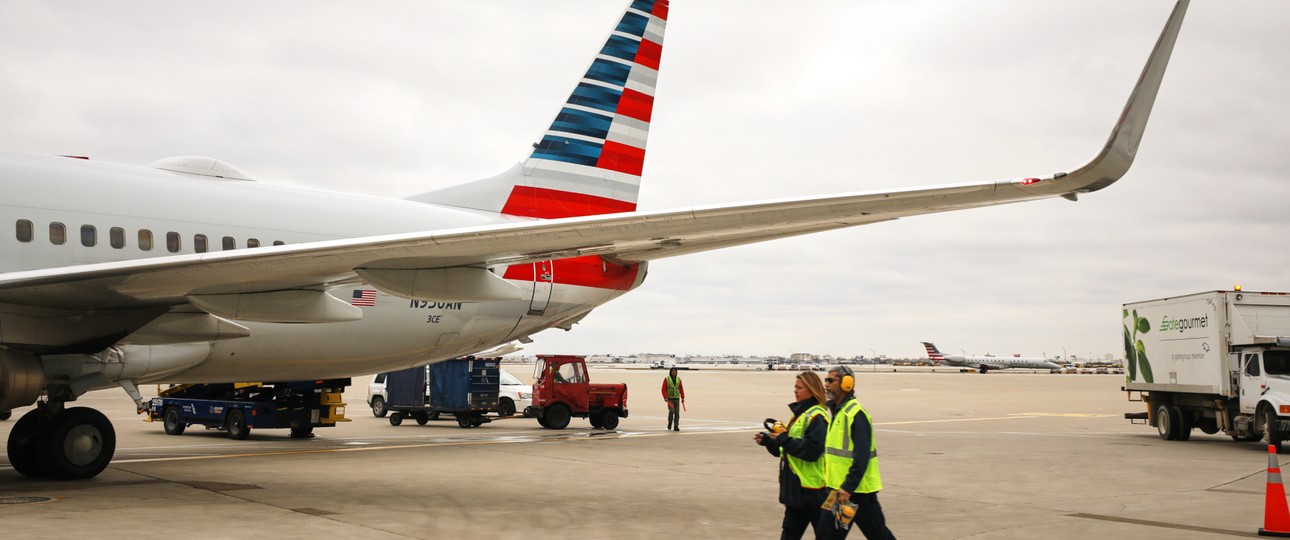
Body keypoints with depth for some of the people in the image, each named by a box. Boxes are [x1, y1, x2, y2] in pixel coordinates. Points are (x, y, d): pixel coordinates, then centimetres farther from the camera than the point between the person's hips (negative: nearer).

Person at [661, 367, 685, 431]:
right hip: (670, 399, -3)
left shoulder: (678, 379, 6)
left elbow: (681, 389, 9)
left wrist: (683, 398, 4)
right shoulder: (666, 379, -4)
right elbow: (664, 389, -6)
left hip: (677, 399, 3)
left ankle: (676, 426, 2)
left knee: (677, 412, -3)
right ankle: (670, 423, 5)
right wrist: (665, 397, -16)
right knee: (671, 411, -19)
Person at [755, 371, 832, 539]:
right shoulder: (800, 413, 14)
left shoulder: (816, 417, -15)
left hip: (812, 489, -10)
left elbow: (812, 450, -25)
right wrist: (768, 440, 4)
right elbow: (787, 448, 19)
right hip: (796, 487, 10)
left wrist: (784, 440, -21)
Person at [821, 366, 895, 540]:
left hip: (857, 489, -9)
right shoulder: (835, 411, 13)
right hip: (838, 488, 9)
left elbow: (862, 456, -22)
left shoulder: (855, 414, -17)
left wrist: (848, 487, -25)